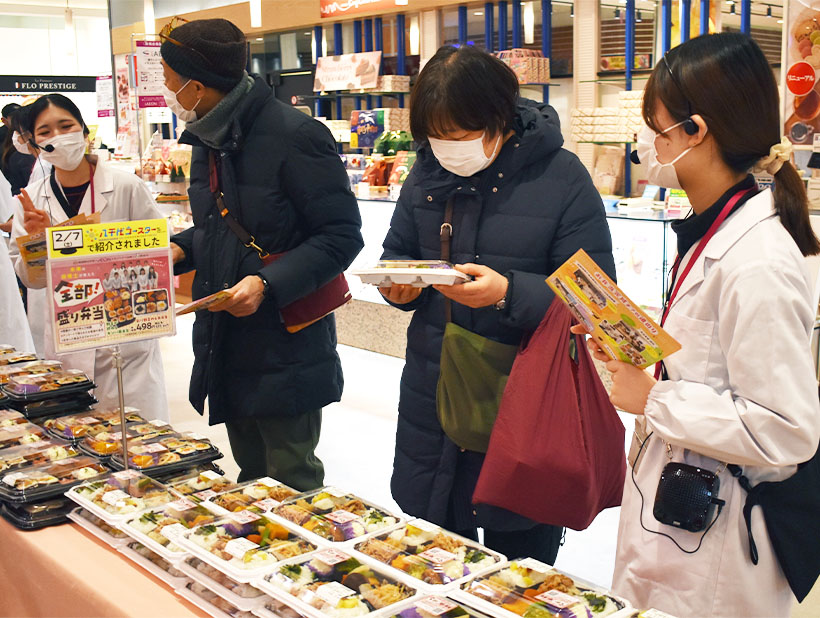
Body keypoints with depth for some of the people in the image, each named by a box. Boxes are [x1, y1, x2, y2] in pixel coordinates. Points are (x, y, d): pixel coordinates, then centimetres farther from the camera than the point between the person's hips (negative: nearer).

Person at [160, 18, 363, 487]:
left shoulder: (294, 136, -16)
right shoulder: (208, 139, 11)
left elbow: (342, 234, -17)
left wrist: (268, 282, -25)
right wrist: (180, 250, 3)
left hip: (286, 354, -8)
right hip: (225, 349, 8)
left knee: (291, 484, 3)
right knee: (251, 477, 19)